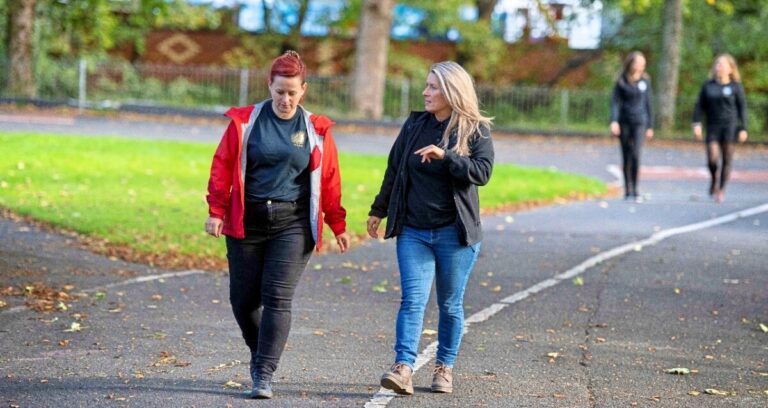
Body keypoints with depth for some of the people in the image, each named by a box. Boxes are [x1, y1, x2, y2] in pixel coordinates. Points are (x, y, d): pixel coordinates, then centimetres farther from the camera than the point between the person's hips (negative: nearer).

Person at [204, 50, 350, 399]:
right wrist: (216, 211, -3)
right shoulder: (244, 122, 2)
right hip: (247, 223, 1)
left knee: (277, 297, -10)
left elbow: (329, 179, 9)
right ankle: (259, 353, 32)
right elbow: (223, 167, 3)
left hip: (293, 224, -1)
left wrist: (338, 225, 10)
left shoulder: (315, 129, 4)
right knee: (243, 299, 6)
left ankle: (264, 375, -8)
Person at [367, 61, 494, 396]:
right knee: (412, 299, -9)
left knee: (450, 304, 7)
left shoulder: (475, 131, -3)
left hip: (455, 233, -2)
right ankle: (403, 368, -18)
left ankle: (444, 367, 20)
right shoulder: (414, 125, 8)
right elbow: (394, 170, 17)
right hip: (413, 231, 2)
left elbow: (482, 171, -17)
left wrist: (445, 156, -28)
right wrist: (378, 210, 22)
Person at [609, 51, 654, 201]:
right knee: (626, 157, 5)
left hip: (639, 122, -1)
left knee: (636, 155, -14)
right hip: (624, 122, 1)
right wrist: (614, 121, -16)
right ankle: (628, 190, 14)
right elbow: (615, 102, -1)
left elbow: (648, 103, 10)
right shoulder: (621, 82, 2)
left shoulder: (645, 81, 5)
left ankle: (635, 190, -7)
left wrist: (650, 126, 11)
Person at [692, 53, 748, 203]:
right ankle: (714, 180, 20)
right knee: (712, 158, -9)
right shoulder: (708, 85, 6)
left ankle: (721, 189, 11)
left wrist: (743, 129, -2)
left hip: (729, 126, -1)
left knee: (727, 160, -1)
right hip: (713, 127, 1)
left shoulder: (735, 87, 1)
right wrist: (696, 124, -4)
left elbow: (742, 108, 3)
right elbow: (699, 105, 7)